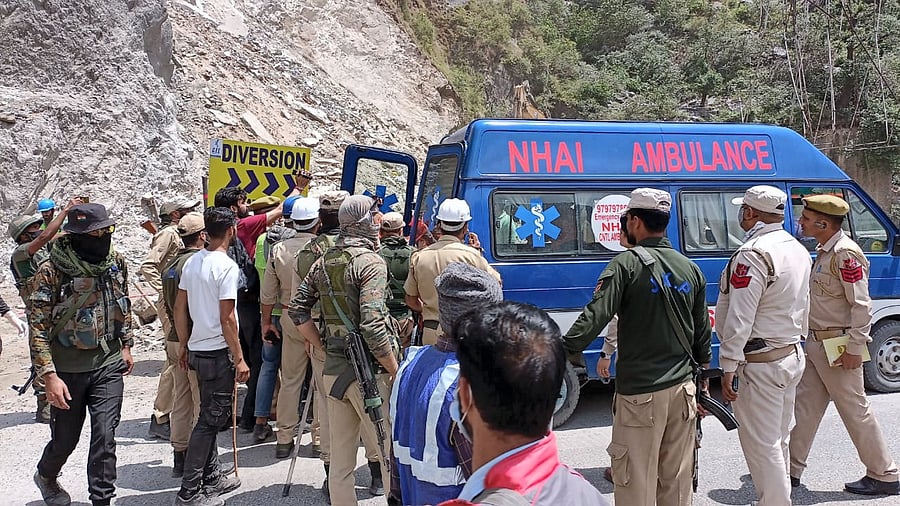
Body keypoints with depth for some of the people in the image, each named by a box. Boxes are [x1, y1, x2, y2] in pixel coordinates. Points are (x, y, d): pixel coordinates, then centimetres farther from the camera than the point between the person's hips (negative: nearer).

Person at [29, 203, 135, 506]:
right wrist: (49, 376, -20)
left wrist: (126, 346, 17)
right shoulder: (51, 272, -17)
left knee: (105, 436, -4)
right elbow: (38, 328, -15)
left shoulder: (116, 262, -2)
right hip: (67, 369, -3)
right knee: (66, 437, 15)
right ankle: (46, 476, 47)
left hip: (108, 365, 3)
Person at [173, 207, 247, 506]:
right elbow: (227, 319, -18)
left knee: (210, 416, 18)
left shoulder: (192, 262, 7)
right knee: (211, 420, -2)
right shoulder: (226, 266, -17)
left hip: (197, 349, 8)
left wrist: (183, 346, 20)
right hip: (219, 352, -8)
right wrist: (239, 359, -13)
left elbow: (179, 309, 12)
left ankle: (211, 478, 28)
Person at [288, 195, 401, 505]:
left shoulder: (324, 262, 10)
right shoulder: (371, 262, -12)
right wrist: (395, 370, -12)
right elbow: (372, 325, -21)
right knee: (387, 450, 2)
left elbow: (297, 309, 13)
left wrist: (324, 347, 15)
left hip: (334, 370, 7)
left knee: (340, 456, 13)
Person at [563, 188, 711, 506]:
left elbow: (595, 317, -20)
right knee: (676, 480, 16)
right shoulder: (690, 268, 9)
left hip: (640, 393, -6)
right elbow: (702, 333, 15)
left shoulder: (627, 264, -10)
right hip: (682, 388, 7)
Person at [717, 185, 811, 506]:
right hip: (792, 356, 10)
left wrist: (729, 367, -20)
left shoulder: (753, 254, -20)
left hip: (761, 364, -10)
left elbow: (739, 319, -23)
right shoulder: (798, 250, 11)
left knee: (761, 445, -1)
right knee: (777, 440, 19)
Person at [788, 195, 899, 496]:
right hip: (815, 344, 10)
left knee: (855, 411, 1)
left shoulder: (845, 253, -18)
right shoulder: (823, 251, 11)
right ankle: (792, 470, 21)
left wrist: (854, 349, -21)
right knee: (804, 408, 12)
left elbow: (862, 305, -20)